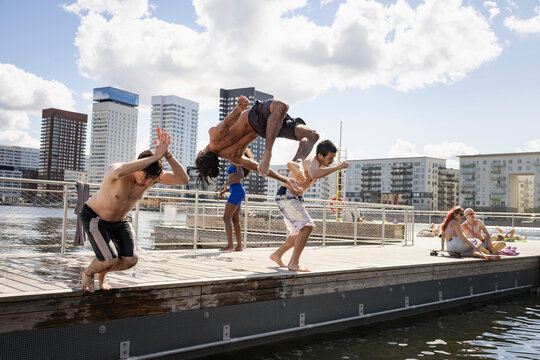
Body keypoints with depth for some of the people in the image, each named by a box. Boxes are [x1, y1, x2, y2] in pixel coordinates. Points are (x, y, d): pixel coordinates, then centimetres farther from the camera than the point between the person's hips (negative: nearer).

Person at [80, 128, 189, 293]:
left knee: (130, 261, -8)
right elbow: (119, 172, -65)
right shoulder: (114, 170, -37)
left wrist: (166, 154, -45)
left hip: (120, 219, 5)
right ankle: (88, 273, 15)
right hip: (94, 217, -5)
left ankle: (102, 273, 25)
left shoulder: (151, 175, -22)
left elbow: (184, 179, -33)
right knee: (110, 260, -21)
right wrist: (155, 156, -62)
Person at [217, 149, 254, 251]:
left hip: (237, 192, -10)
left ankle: (230, 245, -19)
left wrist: (225, 184, -19)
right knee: (235, 220, 8)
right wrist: (225, 190, 17)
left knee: (226, 218, -13)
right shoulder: (236, 164, 24)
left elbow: (240, 175, -22)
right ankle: (239, 246, 8)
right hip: (237, 192, 10)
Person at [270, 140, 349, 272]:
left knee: (298, 233, 16)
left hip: (294, 198, 10)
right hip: (286, 195, -10)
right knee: (307, 226, -22)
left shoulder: (319, 164, 11)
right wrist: (338, 167, -39)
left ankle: (277, 255, 31)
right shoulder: (312, 161, -21)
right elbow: (315, 174, -46)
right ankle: (294, 263, -22)